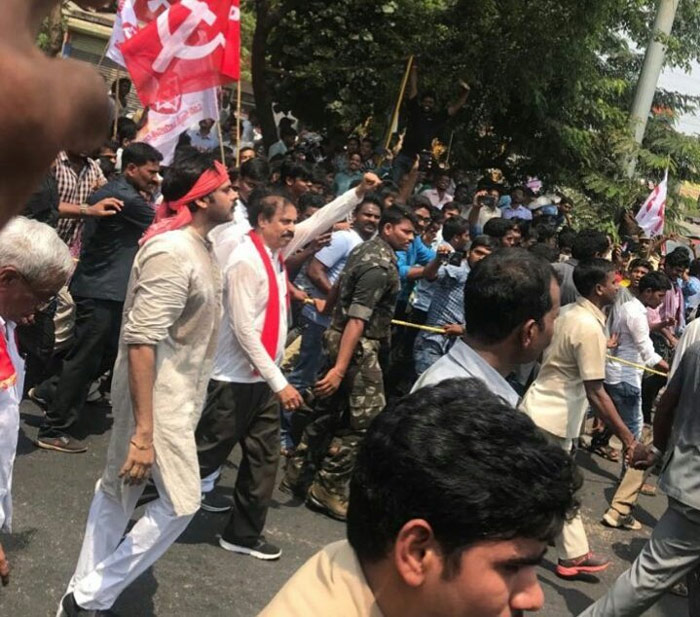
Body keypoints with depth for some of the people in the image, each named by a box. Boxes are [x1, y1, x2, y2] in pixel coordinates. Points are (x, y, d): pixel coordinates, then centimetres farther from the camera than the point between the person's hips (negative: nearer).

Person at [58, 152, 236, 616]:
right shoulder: (172, 253, -24)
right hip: (159, 399, -10)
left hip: (175, 394, 10)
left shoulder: (198, 245, 7)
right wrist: (144, 431, -32)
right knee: (182, 502, -2)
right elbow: (141, 341, -29)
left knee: (119, 489, 16)